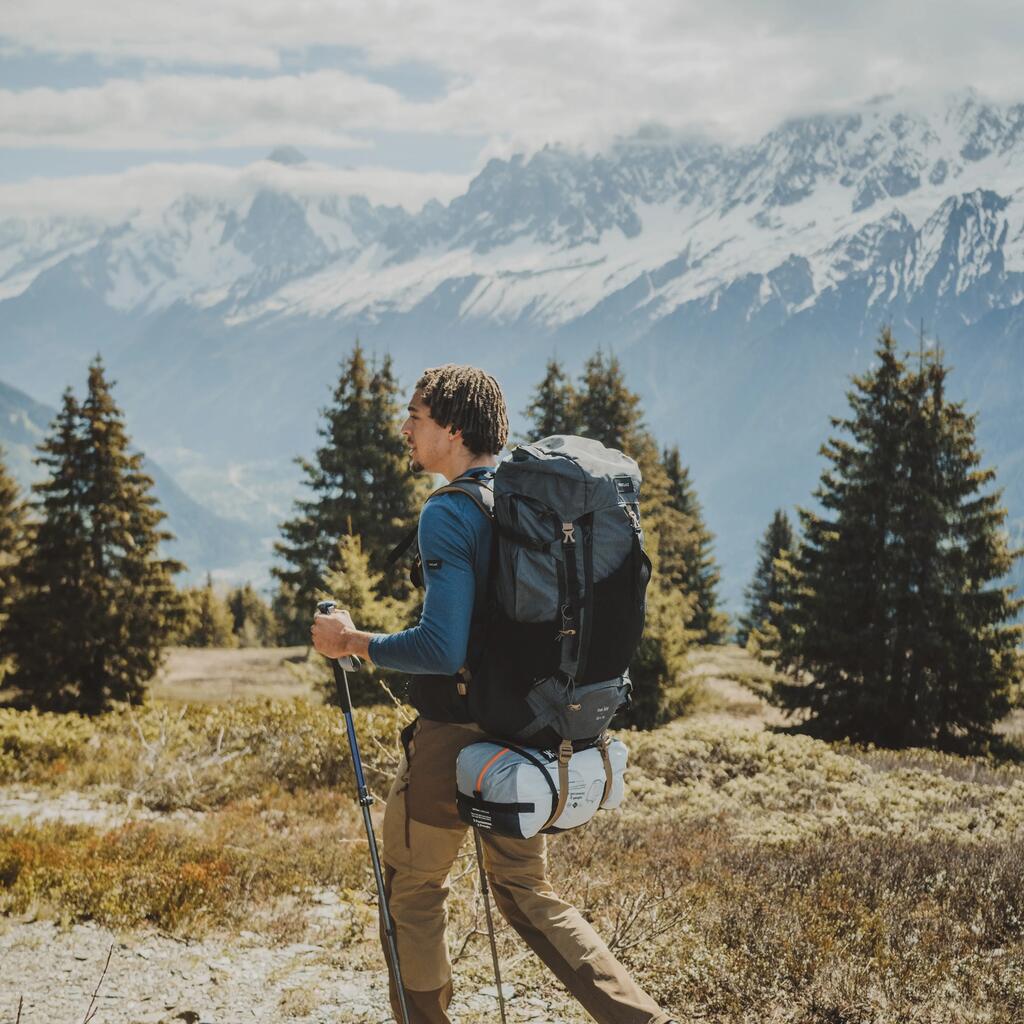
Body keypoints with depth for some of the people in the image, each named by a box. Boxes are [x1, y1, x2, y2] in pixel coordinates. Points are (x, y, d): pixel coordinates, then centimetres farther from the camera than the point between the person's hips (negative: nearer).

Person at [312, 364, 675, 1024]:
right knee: (527, 891, 18)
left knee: (413, 890, 11)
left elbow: (442, 648, -26)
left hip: (454, 737, -8)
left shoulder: (449, 514, -18)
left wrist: (352, 641, -13)